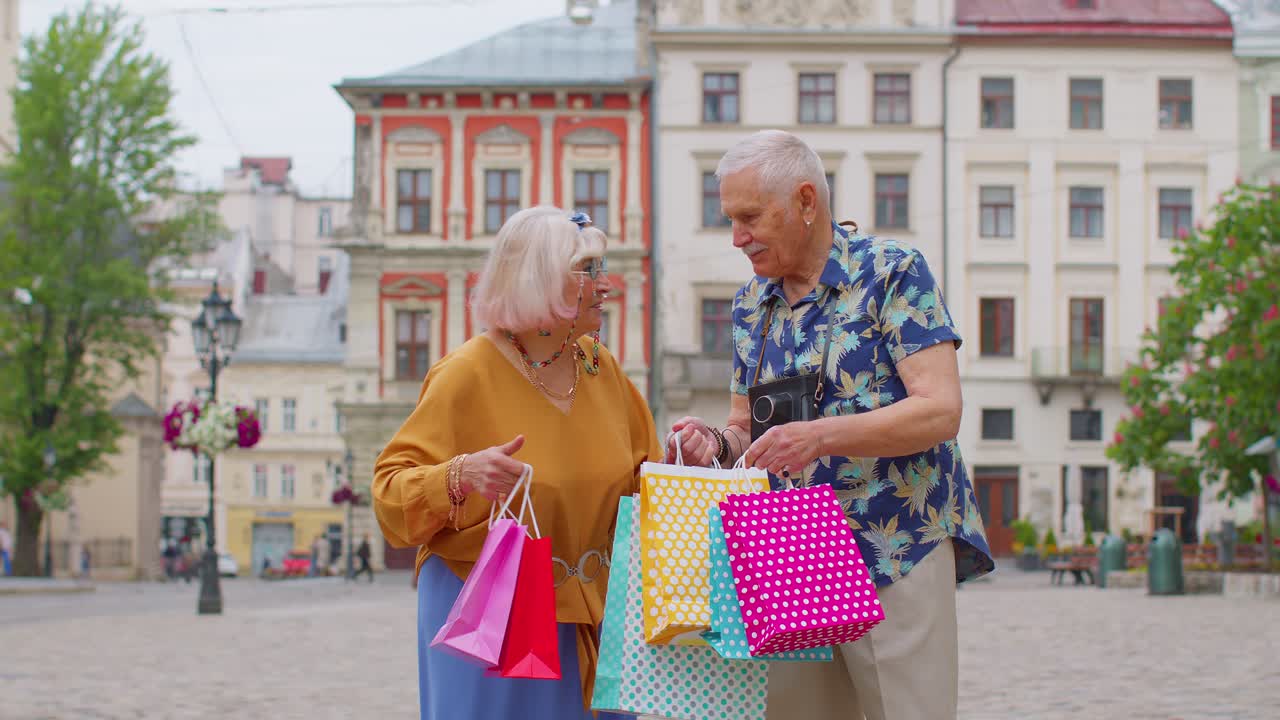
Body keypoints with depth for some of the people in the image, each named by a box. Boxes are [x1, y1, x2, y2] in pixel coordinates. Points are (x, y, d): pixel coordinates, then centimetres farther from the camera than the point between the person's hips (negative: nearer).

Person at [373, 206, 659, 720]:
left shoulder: (600, 367, 5)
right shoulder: (467, 374, -13)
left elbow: (635, 479, 18)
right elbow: (391, 488, -13)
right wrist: (460, 475, -30)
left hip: (591, 612, 5)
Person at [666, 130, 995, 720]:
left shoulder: (892, 272, -6)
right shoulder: (750, 303, 12)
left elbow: (940, 410, -15)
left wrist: (821, 436, -27)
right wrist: (717, 443, -6)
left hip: (897, 555, -5)